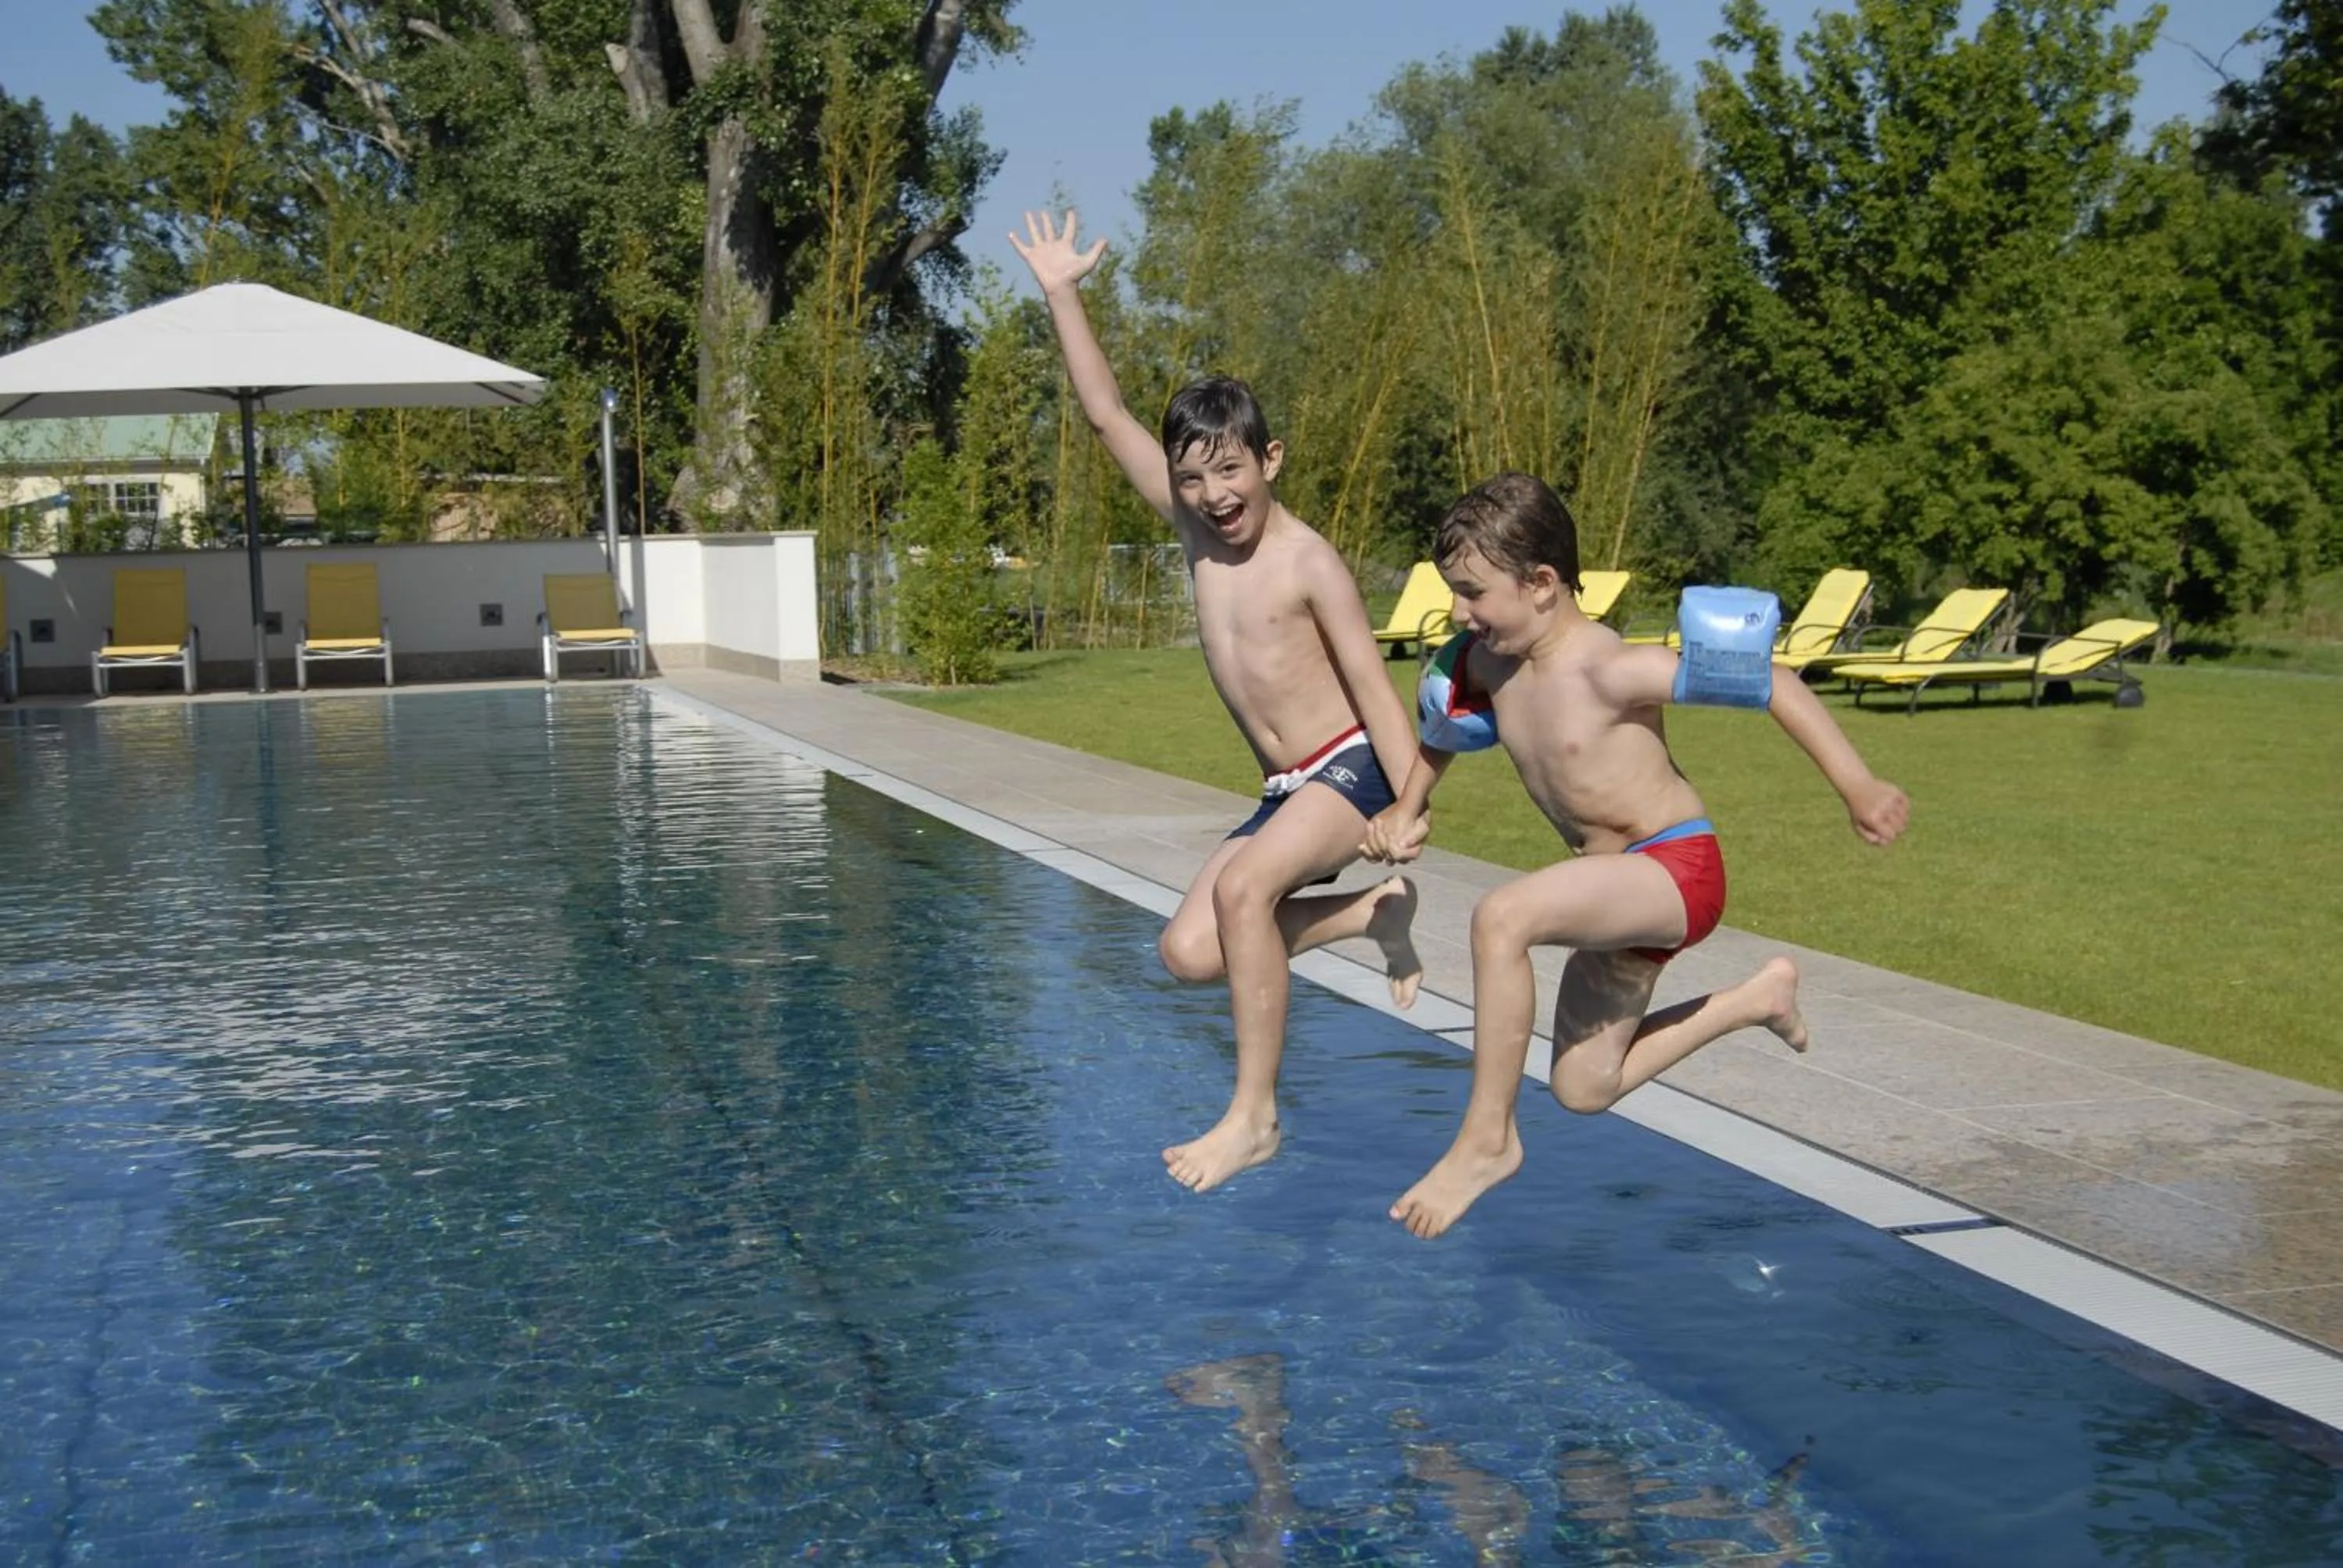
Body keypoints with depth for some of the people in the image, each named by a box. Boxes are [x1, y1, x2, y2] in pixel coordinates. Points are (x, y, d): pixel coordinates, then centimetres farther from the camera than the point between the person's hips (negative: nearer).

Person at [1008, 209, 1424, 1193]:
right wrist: (1061, 295, 2)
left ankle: (1255, 1116, -21)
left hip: (1352, 772, -7)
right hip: (1286, 790, 7)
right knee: (1188, 953, -3)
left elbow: (1375, 689, -13)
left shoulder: (1308, 562, -13)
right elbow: (1105, 415, 5)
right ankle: (1374, 912, 15)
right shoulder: (1195, 529, 4)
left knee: (1242, 886, -32)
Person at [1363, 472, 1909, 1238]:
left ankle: (1487, 1139, -21)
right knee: (1583, 1088, 20)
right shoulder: (1487, 661, -2)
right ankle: (1758, 998, 37)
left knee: (1502, 917, -35)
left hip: (1679, 866, -9)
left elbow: (1766, 679, -23)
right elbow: (1448, 722, 22)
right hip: (1620, 885, 9)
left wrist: (1857, 787, -26)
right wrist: (1407, 808, 13)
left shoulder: (1609, 670, -25)